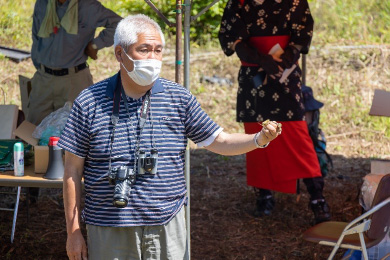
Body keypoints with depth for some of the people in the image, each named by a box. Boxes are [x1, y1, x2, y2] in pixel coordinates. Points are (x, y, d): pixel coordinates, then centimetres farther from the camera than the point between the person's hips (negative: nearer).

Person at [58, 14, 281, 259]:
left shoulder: (179, 99, 2)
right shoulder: (89, 103, -5)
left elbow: (219, 141, 6)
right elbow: (73, 171, -1)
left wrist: (259, 139, -14)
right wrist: (73, 231, -2)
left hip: (166, 229, 2)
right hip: (109, 232, -1)